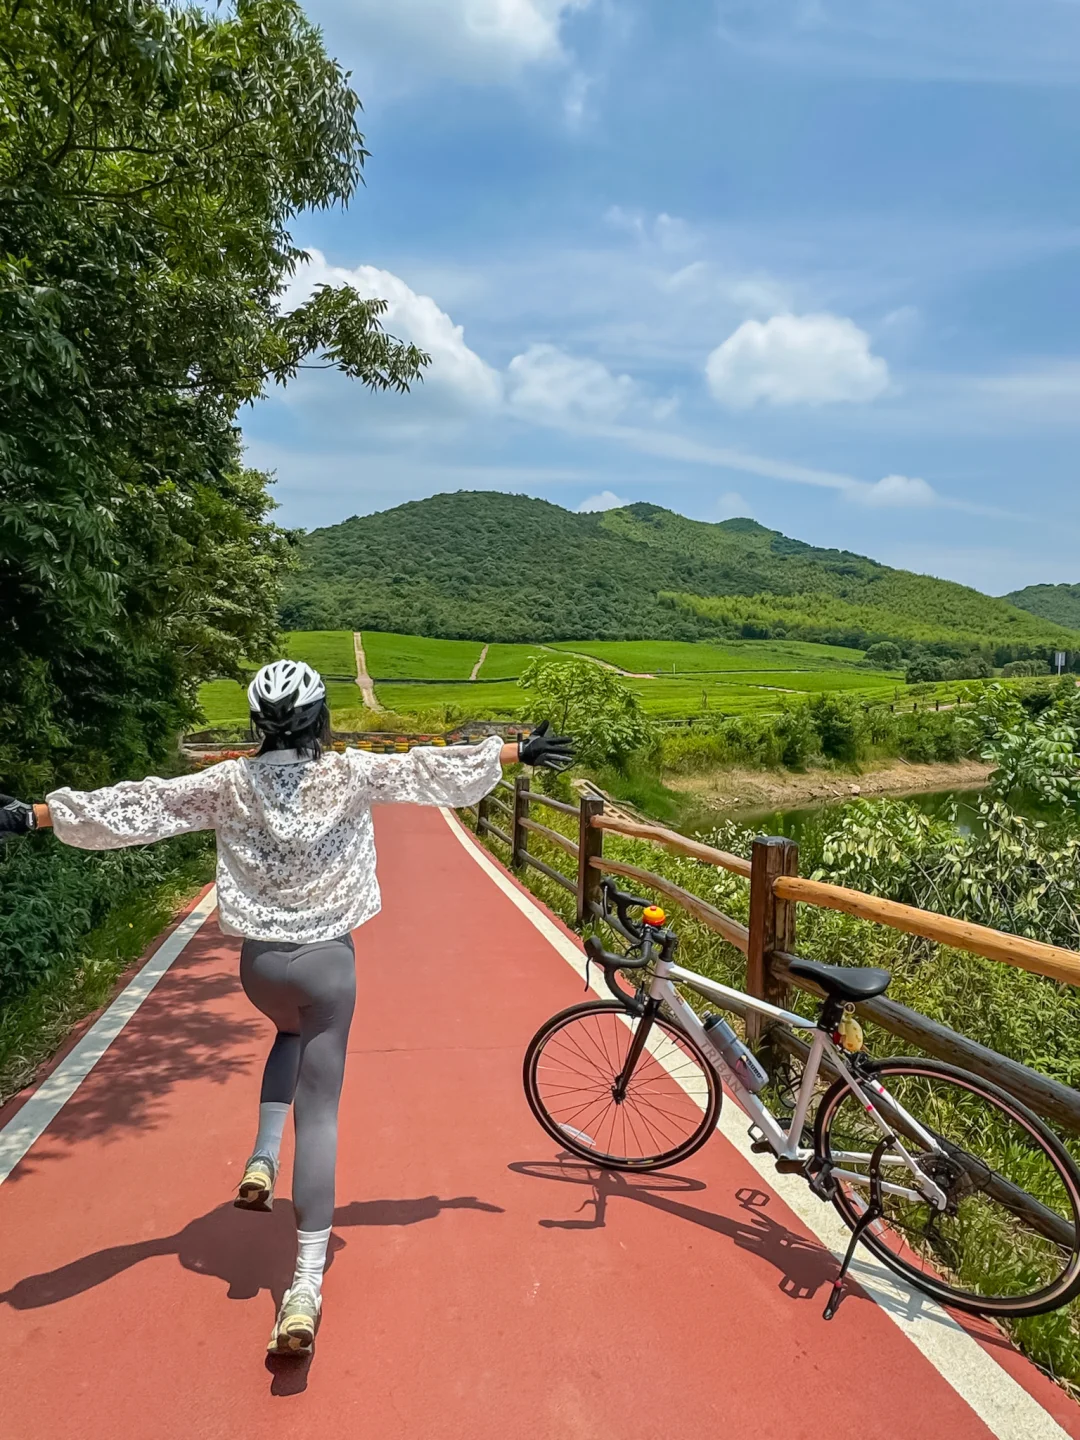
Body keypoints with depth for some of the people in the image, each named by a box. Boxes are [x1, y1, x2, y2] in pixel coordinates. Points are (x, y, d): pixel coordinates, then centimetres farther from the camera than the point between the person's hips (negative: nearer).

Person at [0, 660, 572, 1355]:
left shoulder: (229, 783, -6)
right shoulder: (352, 775, -10)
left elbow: (134, 804, -6)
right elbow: (432, 768, -4)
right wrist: (519, 752, 5)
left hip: (260, 960, 3)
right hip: (330, 958, -2)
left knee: (292, 1032, 37)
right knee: (319, 1113, 5)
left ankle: (263, 1156, 21)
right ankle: (307, 1284, 5)